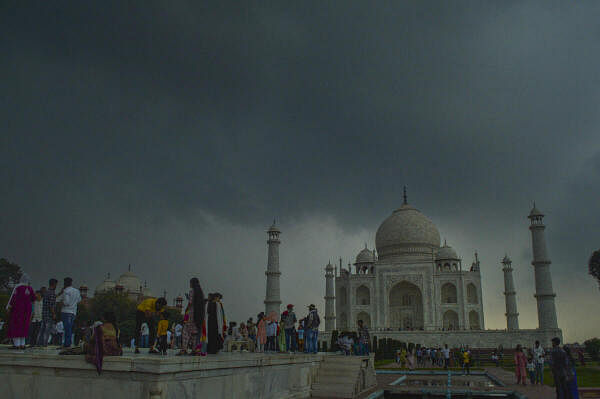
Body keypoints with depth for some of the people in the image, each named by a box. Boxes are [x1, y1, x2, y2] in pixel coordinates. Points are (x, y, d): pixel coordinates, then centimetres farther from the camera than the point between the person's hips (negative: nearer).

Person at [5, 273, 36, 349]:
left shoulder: (17, 287, -10)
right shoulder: (30, 288, 4)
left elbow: (13, 298, -14)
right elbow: (33, 298, 11)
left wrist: (9, 307, -7)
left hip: (17, 308, -5)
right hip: (26, 309, 5)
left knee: (15, 326, -1)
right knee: (23, 326, 10)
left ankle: (16, 344, -6)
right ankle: (22, 344, 7)